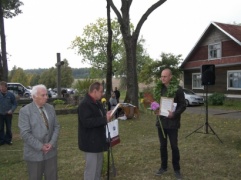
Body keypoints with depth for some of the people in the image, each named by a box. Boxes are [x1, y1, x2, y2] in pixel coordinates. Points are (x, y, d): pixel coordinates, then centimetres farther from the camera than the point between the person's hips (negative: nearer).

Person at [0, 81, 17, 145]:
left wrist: (11, 110, -14)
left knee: (8, 128, 9)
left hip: (8, 114, -1)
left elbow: (15, 104, 1)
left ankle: (8, 140, 23)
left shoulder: (11, 95, -6)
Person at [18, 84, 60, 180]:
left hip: (51, 151, 4)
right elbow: (25, 133, -17)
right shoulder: (25, 111, -11)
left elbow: (56, 126, 4)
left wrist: (52, 143, -10)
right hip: (35, 153, -4)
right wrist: (40, 146, -18)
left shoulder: (50, 108, 4)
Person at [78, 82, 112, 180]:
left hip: (98, 140, 10)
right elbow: (87, 122, -30)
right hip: (90, 142, -10)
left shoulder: (97, 102, 12)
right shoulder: (84, 104, -21)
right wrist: (105, 119, -28)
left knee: (98, 166, 21)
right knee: (91, 168, 0)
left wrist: (107, 114, -4)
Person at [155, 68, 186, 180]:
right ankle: (163, 167, 28)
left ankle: (176, 169, 20)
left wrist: (174, 113, -22)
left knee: (174, 146, 5)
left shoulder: (177, 89, -8)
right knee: (163, 146, 13)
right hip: (161, 122, 4)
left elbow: (183, 105, -7)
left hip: (172, 123, -4)